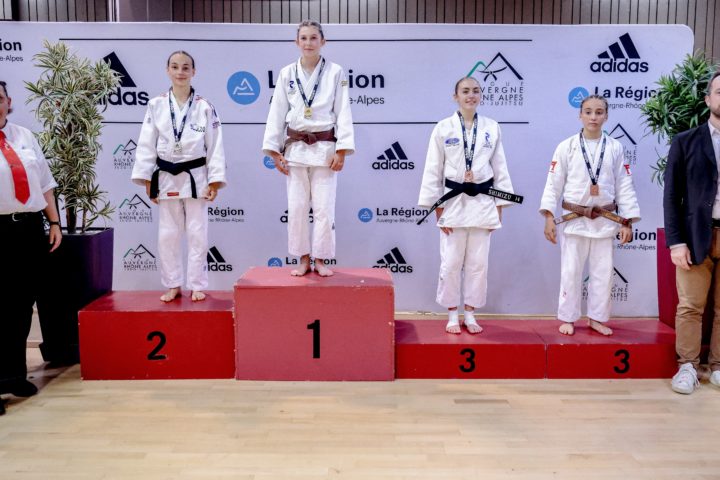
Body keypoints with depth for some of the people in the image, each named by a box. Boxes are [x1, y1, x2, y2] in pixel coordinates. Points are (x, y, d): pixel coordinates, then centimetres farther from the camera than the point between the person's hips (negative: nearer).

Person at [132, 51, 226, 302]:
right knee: (167, 235, 7)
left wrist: (215, 181, -6)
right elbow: (146, 144, 2)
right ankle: (173, 285, 21)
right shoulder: (156, 105, 1)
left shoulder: (205, 107, -1)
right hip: (167, 178, 1)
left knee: (197, 233, 4)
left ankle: (197, 285, 17)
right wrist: (146, 179, -2)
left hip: (196, 177, -1)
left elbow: (215, 145, -2)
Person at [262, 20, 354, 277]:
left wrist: (341, 150, -10)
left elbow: (343, 112, -3)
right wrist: (274, 151, 0)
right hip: (295, 148, 2)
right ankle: (303, 259, 18)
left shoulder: (335, 72, 0)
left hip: (324, 147, -2)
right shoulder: (287, 73, 6)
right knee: (296, 207, 5)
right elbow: (277, 112, 5)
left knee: (324, 207, 0)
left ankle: (320, 260, 14)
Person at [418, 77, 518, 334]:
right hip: (453, 201, -2)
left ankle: (470, 314, 21)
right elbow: (433, 170, -1)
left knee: (478, 262, 6)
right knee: (451, 262, 1)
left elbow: (500, 168, 8)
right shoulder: (443, 128, -1)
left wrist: (499, 206, 5)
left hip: (482, 202, 2)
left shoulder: (492, 127, 5)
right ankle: (452, 315, 17)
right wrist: (437, 207, -5)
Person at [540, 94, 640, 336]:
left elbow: (625, 185, 3)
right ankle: (567, 318, 18)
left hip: (605, 220, 2)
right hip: (574, 219, -2)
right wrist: (548, 216, -10)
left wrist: (627, 222, 0)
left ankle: (597, 318, 23)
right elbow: (554, 182, -3)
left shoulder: (615, 148, 3)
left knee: (603, 272, 8)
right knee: (570, 271, 4)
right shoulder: (566, 146, -2)